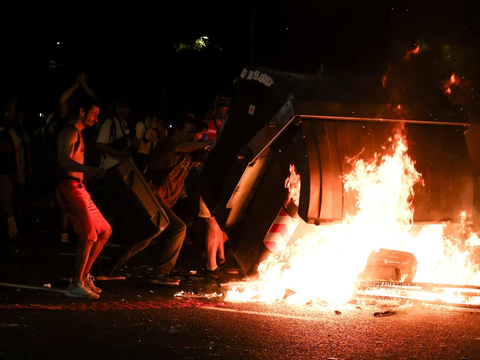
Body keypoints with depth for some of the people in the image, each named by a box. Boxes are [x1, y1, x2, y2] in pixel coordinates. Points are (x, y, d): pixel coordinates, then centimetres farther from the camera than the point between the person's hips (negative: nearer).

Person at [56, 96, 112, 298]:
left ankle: (83, 276, 16)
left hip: (80, 189, 11)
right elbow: (64, 161, -25)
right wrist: (92, 170, -35)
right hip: (70, 188, -11)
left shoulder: (78, 134, 23)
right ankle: (76, 285, -13)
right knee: (89, 236, -15)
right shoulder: (70, 132, -10)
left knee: (104, 231, 12)